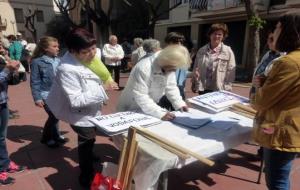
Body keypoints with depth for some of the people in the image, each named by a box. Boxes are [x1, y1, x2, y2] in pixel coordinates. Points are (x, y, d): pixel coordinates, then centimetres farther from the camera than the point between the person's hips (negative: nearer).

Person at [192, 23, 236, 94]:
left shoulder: (228, 51, -4)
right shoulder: (201, 50, 5)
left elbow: (230, 73, -5)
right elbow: (195, 69, 10)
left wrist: (226, 91, -10)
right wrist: (194, 86, 0)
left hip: (218, 91, -3)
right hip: (203, 89, 3)